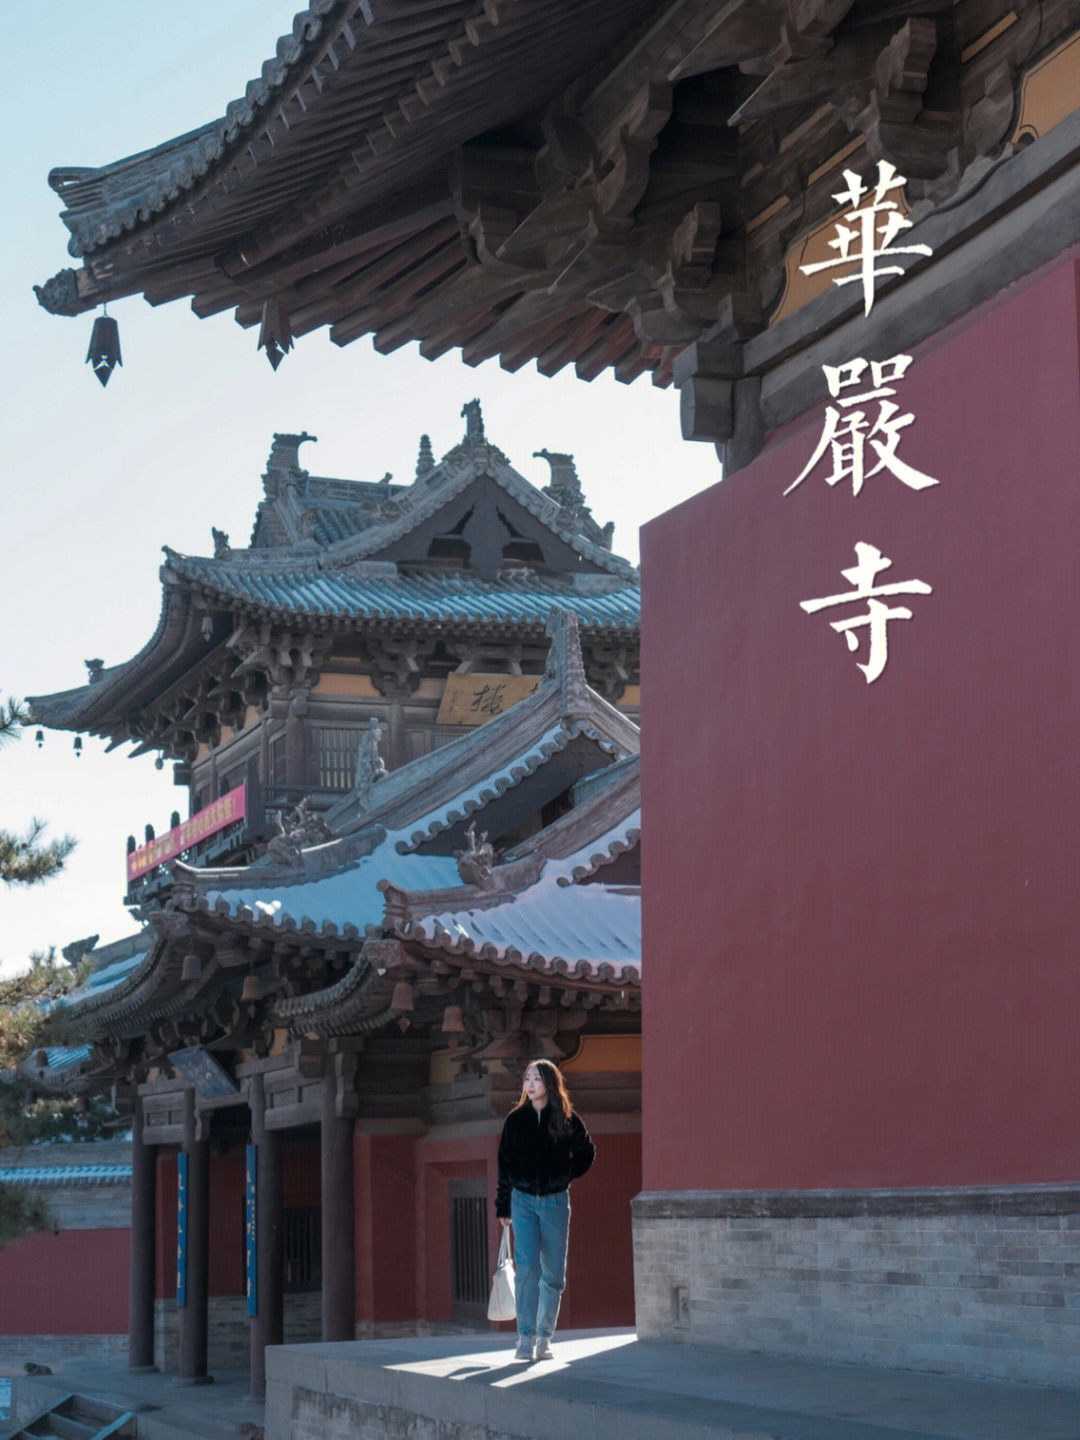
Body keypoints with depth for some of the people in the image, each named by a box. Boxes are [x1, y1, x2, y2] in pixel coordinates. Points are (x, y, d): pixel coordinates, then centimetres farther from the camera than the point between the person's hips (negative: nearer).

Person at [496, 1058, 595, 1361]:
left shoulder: (567, 1120, 1)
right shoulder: (516, 1119, 3)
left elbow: (586, 1151, 18)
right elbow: (504, 1164, 8)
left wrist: (568, 1175, 7)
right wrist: (502, 1207, 8)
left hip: (555, 1201, 1)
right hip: (523, 1201, -1)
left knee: (553, 1273, 3)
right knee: (526, 1267, -13)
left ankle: (544, 1337, 14)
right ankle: (526, 1338, -14)